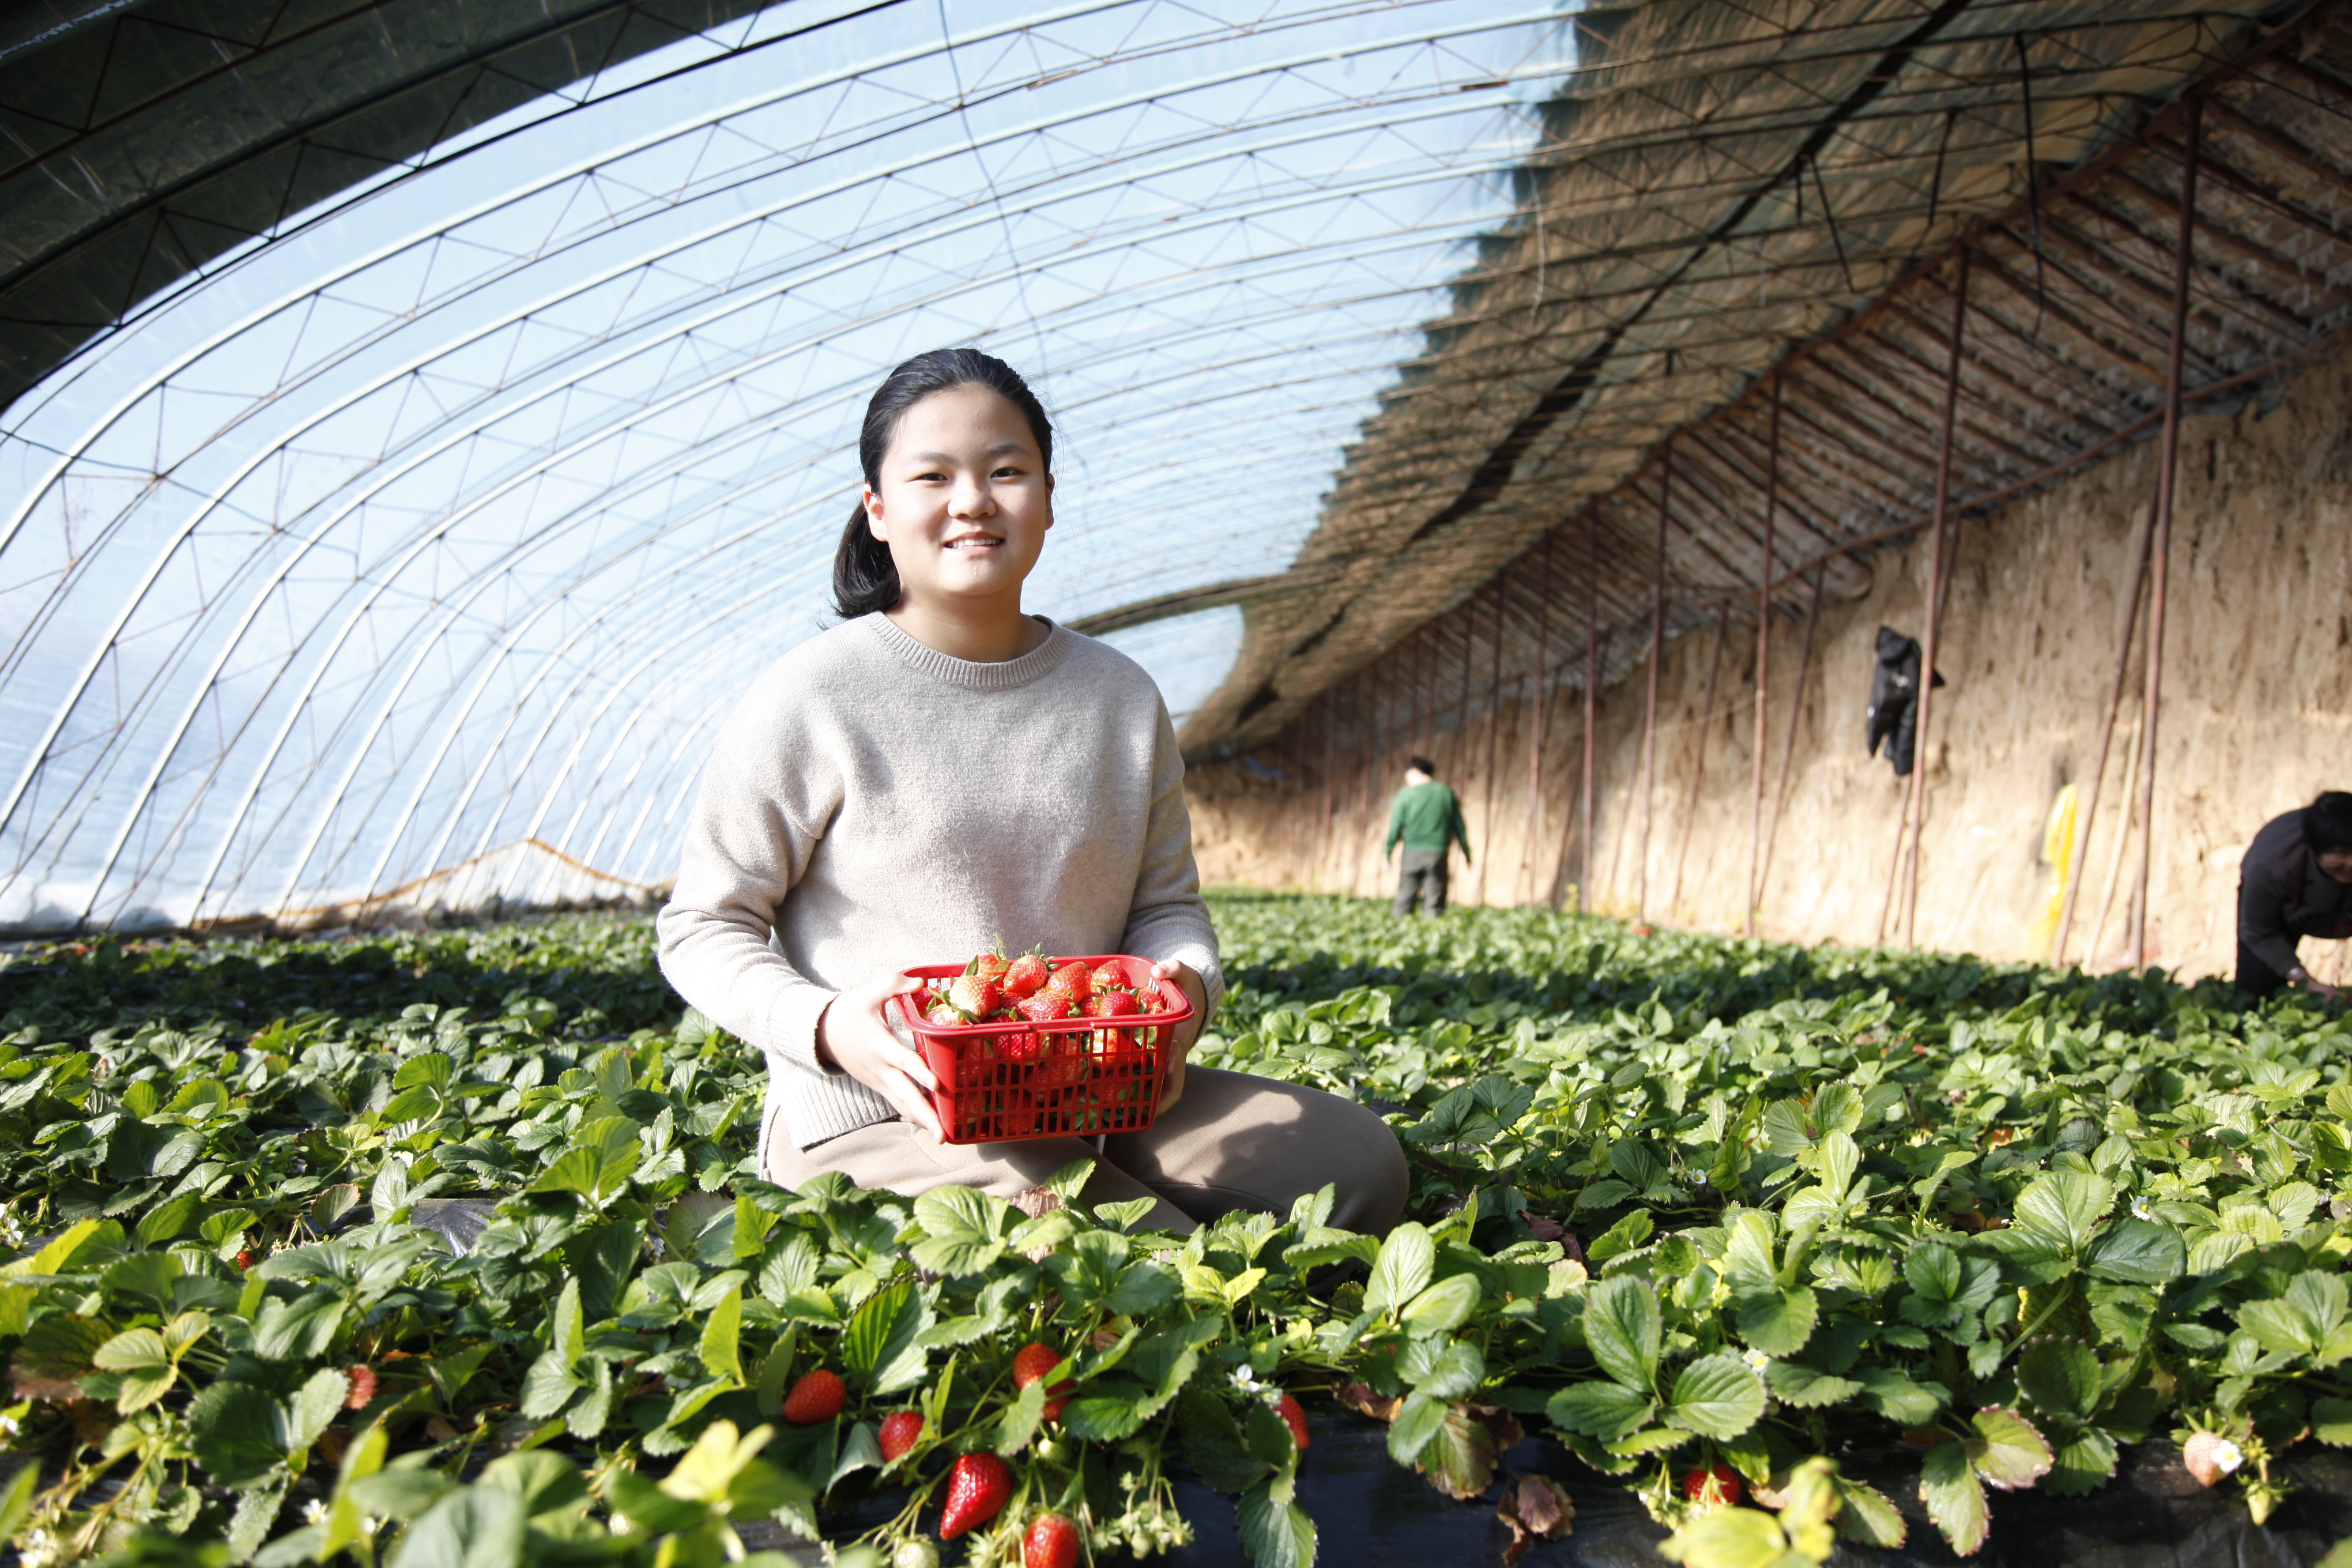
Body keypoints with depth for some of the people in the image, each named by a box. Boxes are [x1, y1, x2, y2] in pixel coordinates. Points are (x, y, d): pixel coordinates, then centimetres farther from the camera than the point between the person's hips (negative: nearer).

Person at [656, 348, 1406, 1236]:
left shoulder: (1122, 697, 7)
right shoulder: (810, 700, -6)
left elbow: (1166, 903, 13)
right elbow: (703, 928, -1)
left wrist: (1187, 986, -11)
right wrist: (826, 1026, -20)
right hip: (877, 1119, -5)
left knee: (1355, 1160, -9)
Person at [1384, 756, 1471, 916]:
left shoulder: (1406, 795, 0)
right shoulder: (1447, 793, 7)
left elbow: (1396, 826, -2)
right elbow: (1459, 826, 9)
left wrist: (1387, 853, 5)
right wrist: (1466, 852, 16)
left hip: (1412, 853, -1)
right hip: (1438, 853, 1)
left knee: (1405, 899, 5)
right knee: (1434, 903, 3)